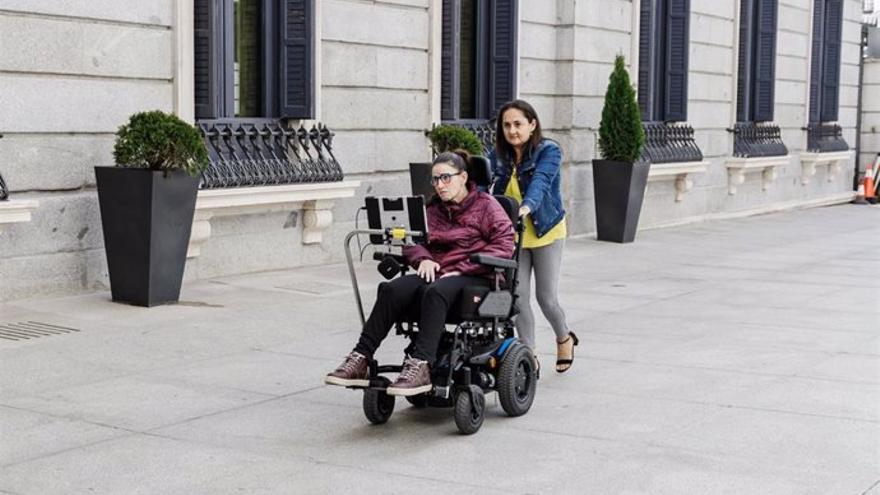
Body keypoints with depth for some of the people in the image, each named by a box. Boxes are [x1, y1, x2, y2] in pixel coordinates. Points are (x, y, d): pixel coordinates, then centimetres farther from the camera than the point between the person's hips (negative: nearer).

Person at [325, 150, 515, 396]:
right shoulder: (434, 208, 22)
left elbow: (504, 246, -7)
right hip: (437, 272, 5)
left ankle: (420, 367, -47)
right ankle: (361, 359, -29)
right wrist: (424, 258, -5)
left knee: (435, 293, -39)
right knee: (392, 289, -24)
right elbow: (412, 239, 20)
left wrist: (461, 268, -14)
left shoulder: (486, 205, 4)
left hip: (476, 277, -5)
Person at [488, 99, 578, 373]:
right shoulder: (498, 154, 0)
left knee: (546, 297, 2)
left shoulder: (549, 151, -13)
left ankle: (564, 338, 33)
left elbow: (541, 180, -30)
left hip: (545, 232, -3)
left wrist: (527, 206, -49)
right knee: (518, 296, -1)